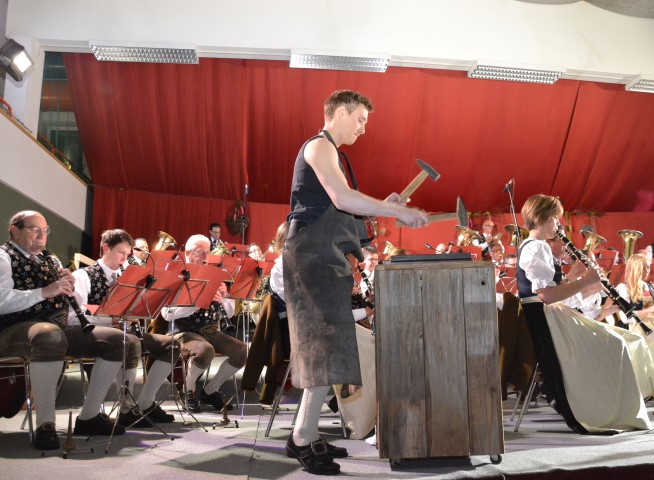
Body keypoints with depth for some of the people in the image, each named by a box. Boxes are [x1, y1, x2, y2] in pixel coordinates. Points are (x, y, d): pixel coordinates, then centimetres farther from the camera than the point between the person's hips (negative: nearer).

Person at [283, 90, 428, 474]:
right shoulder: (320, 146, -6)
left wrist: (382, 206, 12)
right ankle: (303, 438, -7)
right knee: (327, 347, -12)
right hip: (314, 258, -10)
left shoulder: (327, 151, 25)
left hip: (323, 259, 10)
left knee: (322, 350, 9)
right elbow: (342, 198, -22)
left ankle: (307, 436, 15)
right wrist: (398, 212, -16)